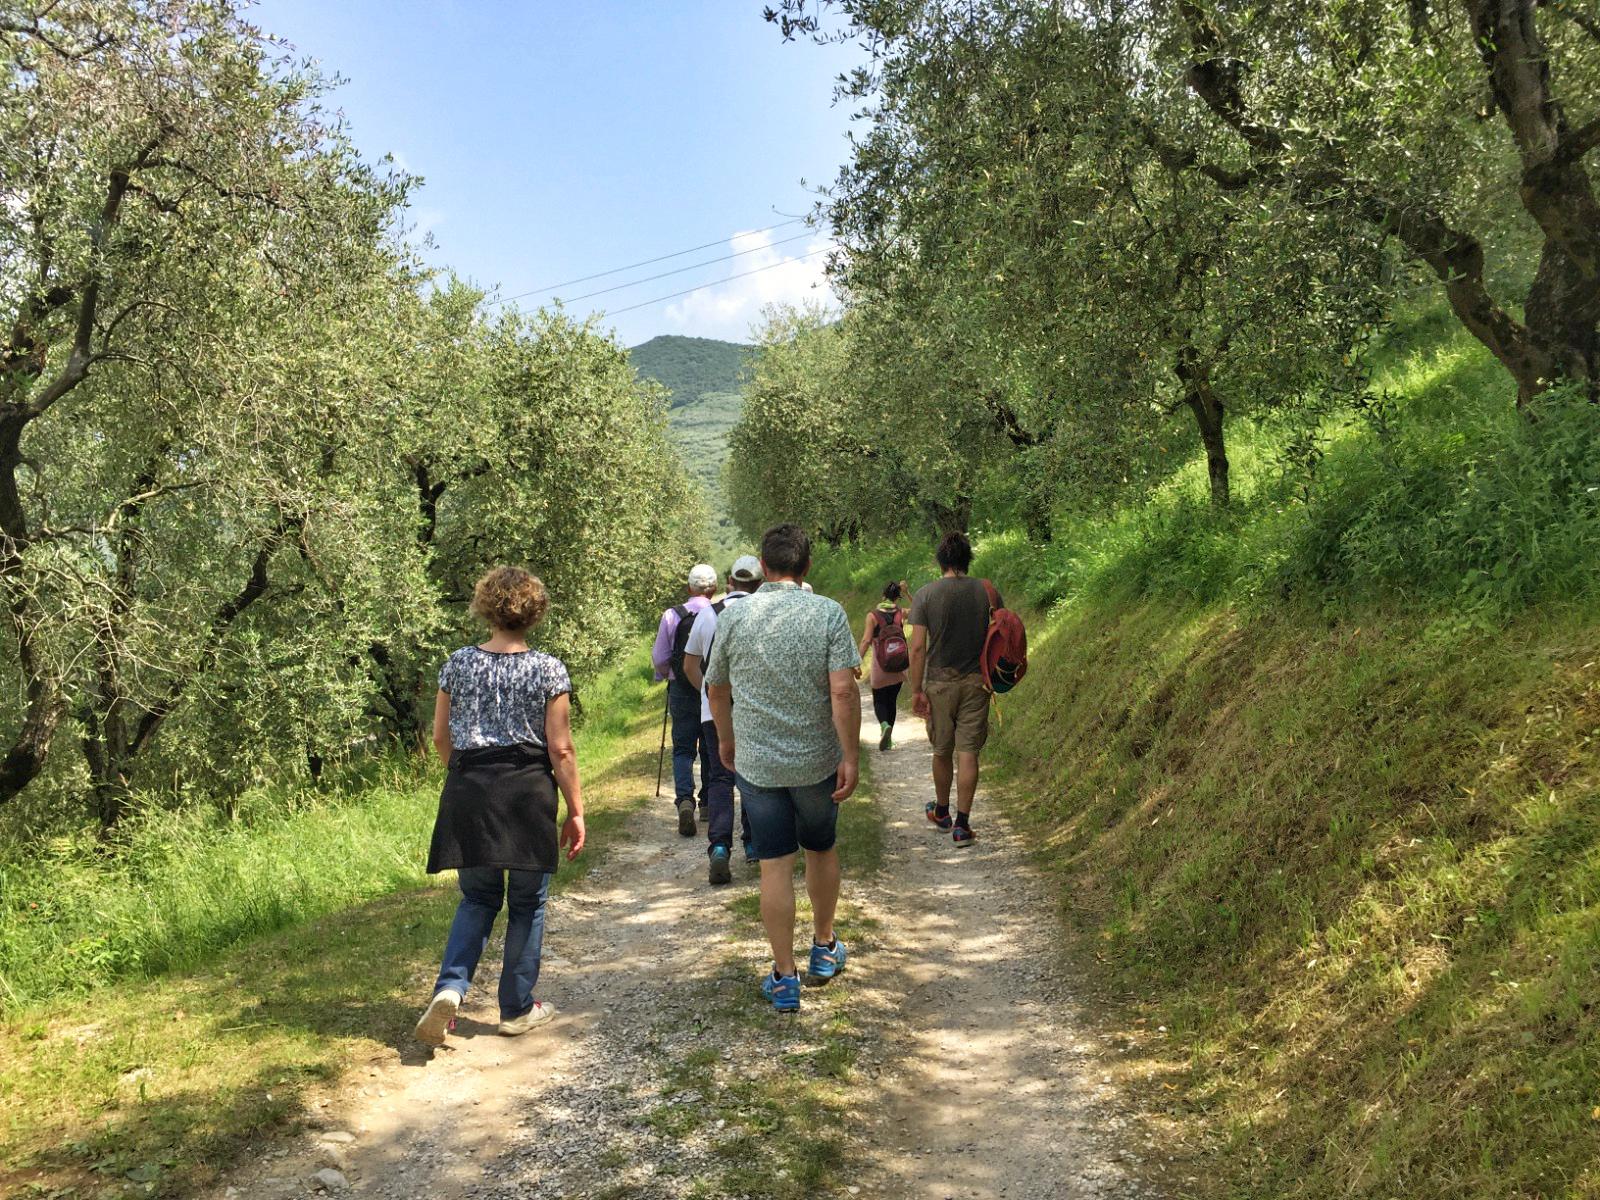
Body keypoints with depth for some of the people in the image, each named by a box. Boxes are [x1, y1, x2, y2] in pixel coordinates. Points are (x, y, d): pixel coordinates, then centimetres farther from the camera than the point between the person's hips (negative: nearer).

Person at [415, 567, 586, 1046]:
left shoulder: (458, 663, 1)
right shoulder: (549, 670, -8)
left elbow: (440, 738, 8)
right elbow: (560, 749, -8)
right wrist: (575, 810, 0)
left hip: (468, 793, 3)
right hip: (528, 792, -3)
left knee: (478, 897, 18)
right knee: (527, 904, 12)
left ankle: (450, 987, -2)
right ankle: (517, 1008, 22)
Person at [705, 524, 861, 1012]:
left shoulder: (734, 616, -3)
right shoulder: (828, 613, -9)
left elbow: (716, 687, 7)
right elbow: (843, 690, -17)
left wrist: (726, 738, 22)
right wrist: (851, 757, -11)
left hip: (756, 763, 0)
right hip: (818, 761, 0)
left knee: (775, 866, 6)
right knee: (821, 851, 21)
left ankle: (785, 977, 12)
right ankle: (824, 949, 37)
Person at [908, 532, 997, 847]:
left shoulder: (925, 596, -8)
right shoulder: (988, 592, -2)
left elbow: (918, 647, -11)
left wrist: (916, 690, -6)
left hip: (940, 683, -1)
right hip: (976, 682, 1)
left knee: (942, 751, 15)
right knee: (968, 754, 2)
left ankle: (941, 811, 34)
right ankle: (962, 824, 2)